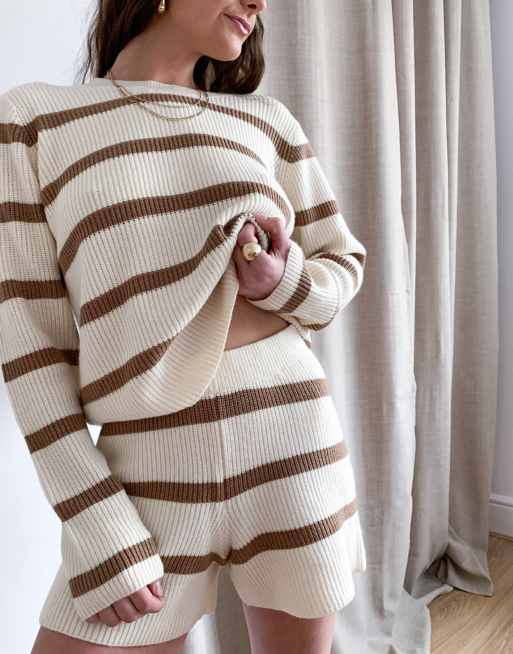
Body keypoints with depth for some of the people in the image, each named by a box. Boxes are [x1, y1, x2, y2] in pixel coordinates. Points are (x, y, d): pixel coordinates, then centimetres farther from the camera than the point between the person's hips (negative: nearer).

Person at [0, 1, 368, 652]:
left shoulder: (266, 121, 9)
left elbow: (345, 260, 16)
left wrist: (286, 283, -8)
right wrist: (96, 523, -10)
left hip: (290, 436, 3)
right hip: (151, 463, -1)